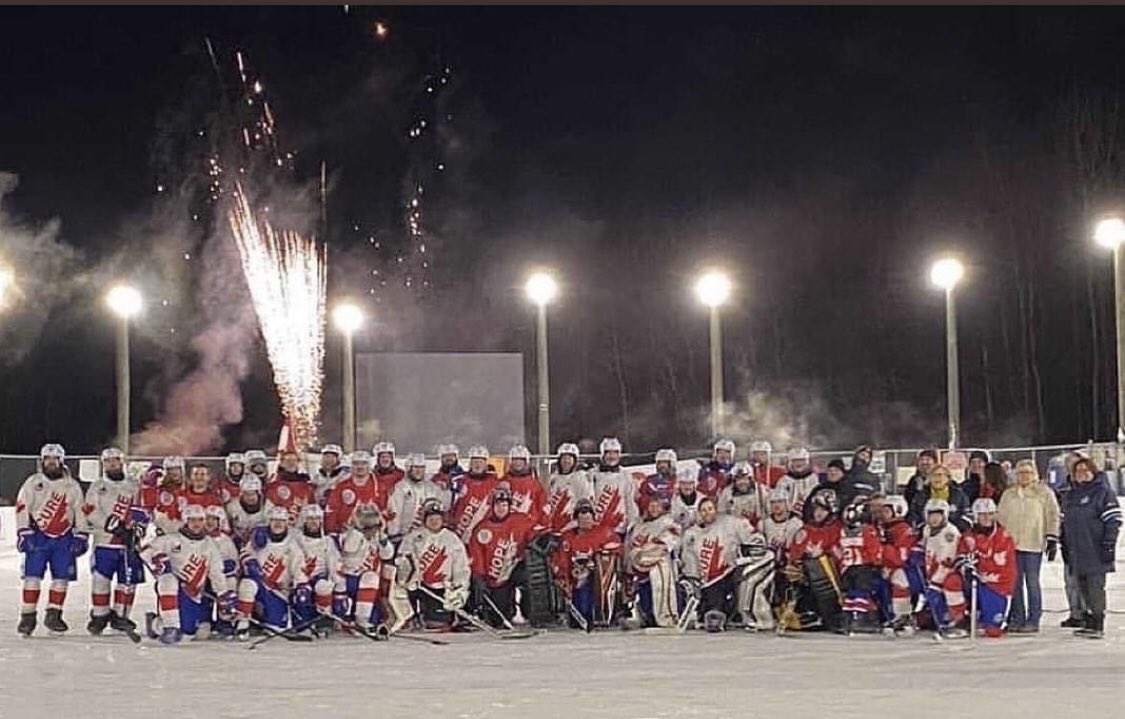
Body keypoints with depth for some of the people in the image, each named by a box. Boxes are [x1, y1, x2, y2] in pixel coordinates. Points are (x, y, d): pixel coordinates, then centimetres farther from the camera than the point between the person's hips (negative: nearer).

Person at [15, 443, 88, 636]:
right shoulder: (33, 483, 1)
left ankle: (53, 616, 12)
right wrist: (24, 533, -9)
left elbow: (80, 511, 9)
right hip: (38, 536, -2)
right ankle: (27, 616, -4)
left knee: (61, 577, 1)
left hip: (64, 538, 2)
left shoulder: (72, 485, 6)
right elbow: (22, 507, -2)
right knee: (32, 576, -8)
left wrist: (81, 537, 3)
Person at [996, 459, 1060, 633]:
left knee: (1032, 582, -5)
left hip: (1033, 545, -4)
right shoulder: (1008, 494, 15)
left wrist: (1052, 540, -6)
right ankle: (1017, 618, 11)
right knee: (1015, 583, 5)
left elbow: (1052, 517, 0)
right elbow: (1001, 517, 19)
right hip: (1012, 543, 4)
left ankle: (1033, 620, -1)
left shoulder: (1044, 493, 3)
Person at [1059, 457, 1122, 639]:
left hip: (1095, 552, -6)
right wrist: (1065, 548, 18)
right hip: (1077, 552, 6)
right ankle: (1089, 624, 14)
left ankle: (1098, 625, -7)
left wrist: (1108, 545, -14)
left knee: (1095, 588, -9)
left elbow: (1114, 520, -9)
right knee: (1084, 589, 8)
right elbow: (1064, 523, 22)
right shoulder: (1070, 495, 17)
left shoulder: (1103, 491, -4)